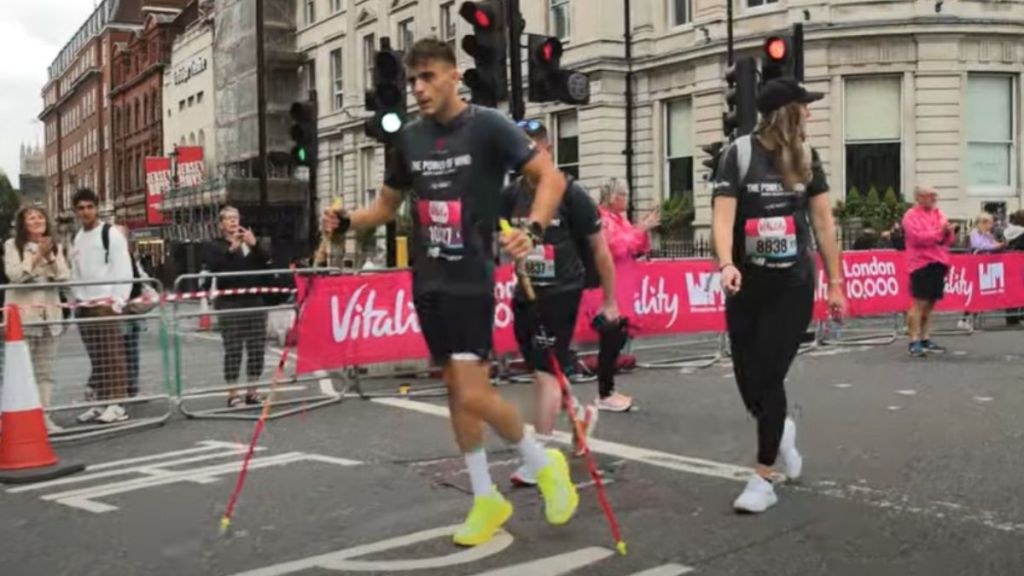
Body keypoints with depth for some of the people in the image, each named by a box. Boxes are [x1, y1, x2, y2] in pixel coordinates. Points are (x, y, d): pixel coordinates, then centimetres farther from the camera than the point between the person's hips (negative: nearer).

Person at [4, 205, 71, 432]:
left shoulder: (56, 247, 13)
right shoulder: (12, 245, 1)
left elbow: (64, 278, 4)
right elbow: (14, 275, -12)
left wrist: (50, 256, -8)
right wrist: (38, 255, -14)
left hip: (49, 314, 4)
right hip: (22, 314, -4)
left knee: (45, 370, 6)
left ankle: (44, 416, 10)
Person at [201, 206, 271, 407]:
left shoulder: (250, 242, 17)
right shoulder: (213, 246, 4)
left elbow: (266, 264, 4)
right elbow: (213, 268, -14)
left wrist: (254, 245, -10)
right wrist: (231, 249, -20)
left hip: (254, 301, 4)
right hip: (229, 304, -4)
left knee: (257, 348, 4)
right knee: (233, 350, -5)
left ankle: (252, 392, 14)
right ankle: (232, 394, 3)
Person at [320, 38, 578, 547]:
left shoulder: (486, 127, -9)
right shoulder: (409, 138, 8)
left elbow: (551, 176, -12)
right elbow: (386, 205, 19)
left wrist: (532, 230, -29)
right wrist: (346, 222, 0)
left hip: (470, 281, -6)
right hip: (427, 283, 6)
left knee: (473, 395, -12)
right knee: (455, 391, 11)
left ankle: (542, 464, 15)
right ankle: (486, 499, 25)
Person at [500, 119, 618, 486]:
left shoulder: (571, 194, -10)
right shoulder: (511, 194, 3)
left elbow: (599, 249, -4)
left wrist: (609, 300, -1)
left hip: (561, 293, -6)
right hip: (526, 292, 6)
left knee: (546, 371, -8)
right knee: (539, 370, 15)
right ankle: (581, 413, 42)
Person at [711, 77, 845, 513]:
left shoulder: (806, 158, 3)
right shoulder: (739, 154, -6)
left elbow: (823, 222, 7)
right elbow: (723, 215, -14)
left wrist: (835, 282, 5)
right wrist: (726, 265, -31)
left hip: (793, 285, 0)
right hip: (748, 285, 0)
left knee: (768, 378, -6)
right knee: (746, 378, 7)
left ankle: (763, 480, 5)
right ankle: (780, 430, 41)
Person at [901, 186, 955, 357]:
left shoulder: (939, 214, 17)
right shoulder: (911, 216, -4)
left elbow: (949, 240, 16)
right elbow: (918, 237, -16)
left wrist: (949, 232, -5)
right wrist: (940, 232, -17)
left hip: (938, 263, 7)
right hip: (921, 263, -7)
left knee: (930, 304, 9)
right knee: (919, 303, -10)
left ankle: (924, 339, 15)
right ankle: (914, 342, -8)